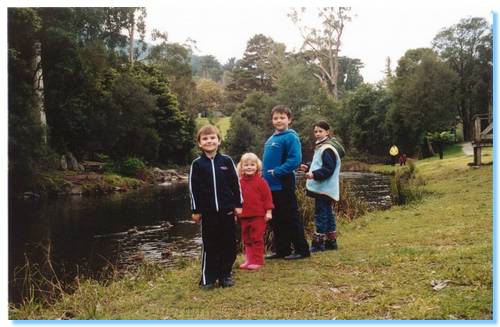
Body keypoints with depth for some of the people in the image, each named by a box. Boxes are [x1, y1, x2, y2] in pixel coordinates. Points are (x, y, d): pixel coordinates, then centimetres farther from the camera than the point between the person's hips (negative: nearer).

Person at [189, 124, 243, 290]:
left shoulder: (227, 161, 1)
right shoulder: (197, 164, 0)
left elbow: (236, 183, 5)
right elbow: (193, 188, 2)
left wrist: (238, 204, 3)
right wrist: (195, 210, 1)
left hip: (227, 211, 1)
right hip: (207, 212, -1)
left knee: (228, 244, 6)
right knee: (209, 245, 4)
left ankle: (225, 275, 20)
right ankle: (208, 278, 14)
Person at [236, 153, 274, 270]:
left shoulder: (261, 182, -7)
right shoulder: (240, 183, 7)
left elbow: (267, 197, -7)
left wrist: (268, 211, -10)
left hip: (258, 216, -5)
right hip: (244, 216, 6)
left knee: (257, 239, 1)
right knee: (246, 239, 13)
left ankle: (257, 260, 9)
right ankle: (249, 259, 24)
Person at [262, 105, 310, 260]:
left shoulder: (291, 137, -11)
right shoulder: (271, 139, 14)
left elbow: (295, 160, -21)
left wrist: (276, 172, -20)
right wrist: (265, 174, 8)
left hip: (284, 185, -8)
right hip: (271, 186, 8)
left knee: (291, 219, -1)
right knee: (276, 221, 14)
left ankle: (302, 250, 10)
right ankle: (281, 250, 24)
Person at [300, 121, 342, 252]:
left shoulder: (328, 149, -15)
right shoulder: (321, 147, 17)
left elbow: (328, 169, -22)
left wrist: (314, 174, -31)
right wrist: (308, 168, 16)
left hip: (324, 188, -11)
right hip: (322, 188, 11)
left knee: (321, 214, -7)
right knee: (328, 214, 14)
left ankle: (318, 242, -2)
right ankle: (331, 241, 21)